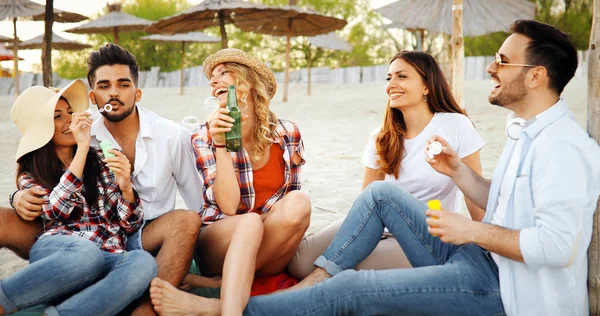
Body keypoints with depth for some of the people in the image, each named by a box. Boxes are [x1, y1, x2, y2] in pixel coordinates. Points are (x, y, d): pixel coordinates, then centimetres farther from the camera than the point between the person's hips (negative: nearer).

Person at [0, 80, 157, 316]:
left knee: (143, 263, -34)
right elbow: (57, 211, -9)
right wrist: (82, 146, -9)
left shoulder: (100, 161, 17)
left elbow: (131, 225, 12)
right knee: (87, 252, -39)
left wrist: (125, 187, -8)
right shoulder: (30, 174, 14)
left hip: (106, 261, 2)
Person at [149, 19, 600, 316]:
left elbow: (556, 245, -28)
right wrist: (460, 172, 2)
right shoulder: (527, 133, 13)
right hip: (483, 262, 10)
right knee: (382, 192, 2)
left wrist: (472, 230, -21)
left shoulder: (562, 145, -20)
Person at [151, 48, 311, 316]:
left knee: (299, 202, -29)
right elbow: (228, 206, -15)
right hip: (220, 244, -2)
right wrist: (220, 145, -21)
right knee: (249, 222, -35)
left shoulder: (288, 133, 0)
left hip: (270, 250, 3)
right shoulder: (205, 137, -5)